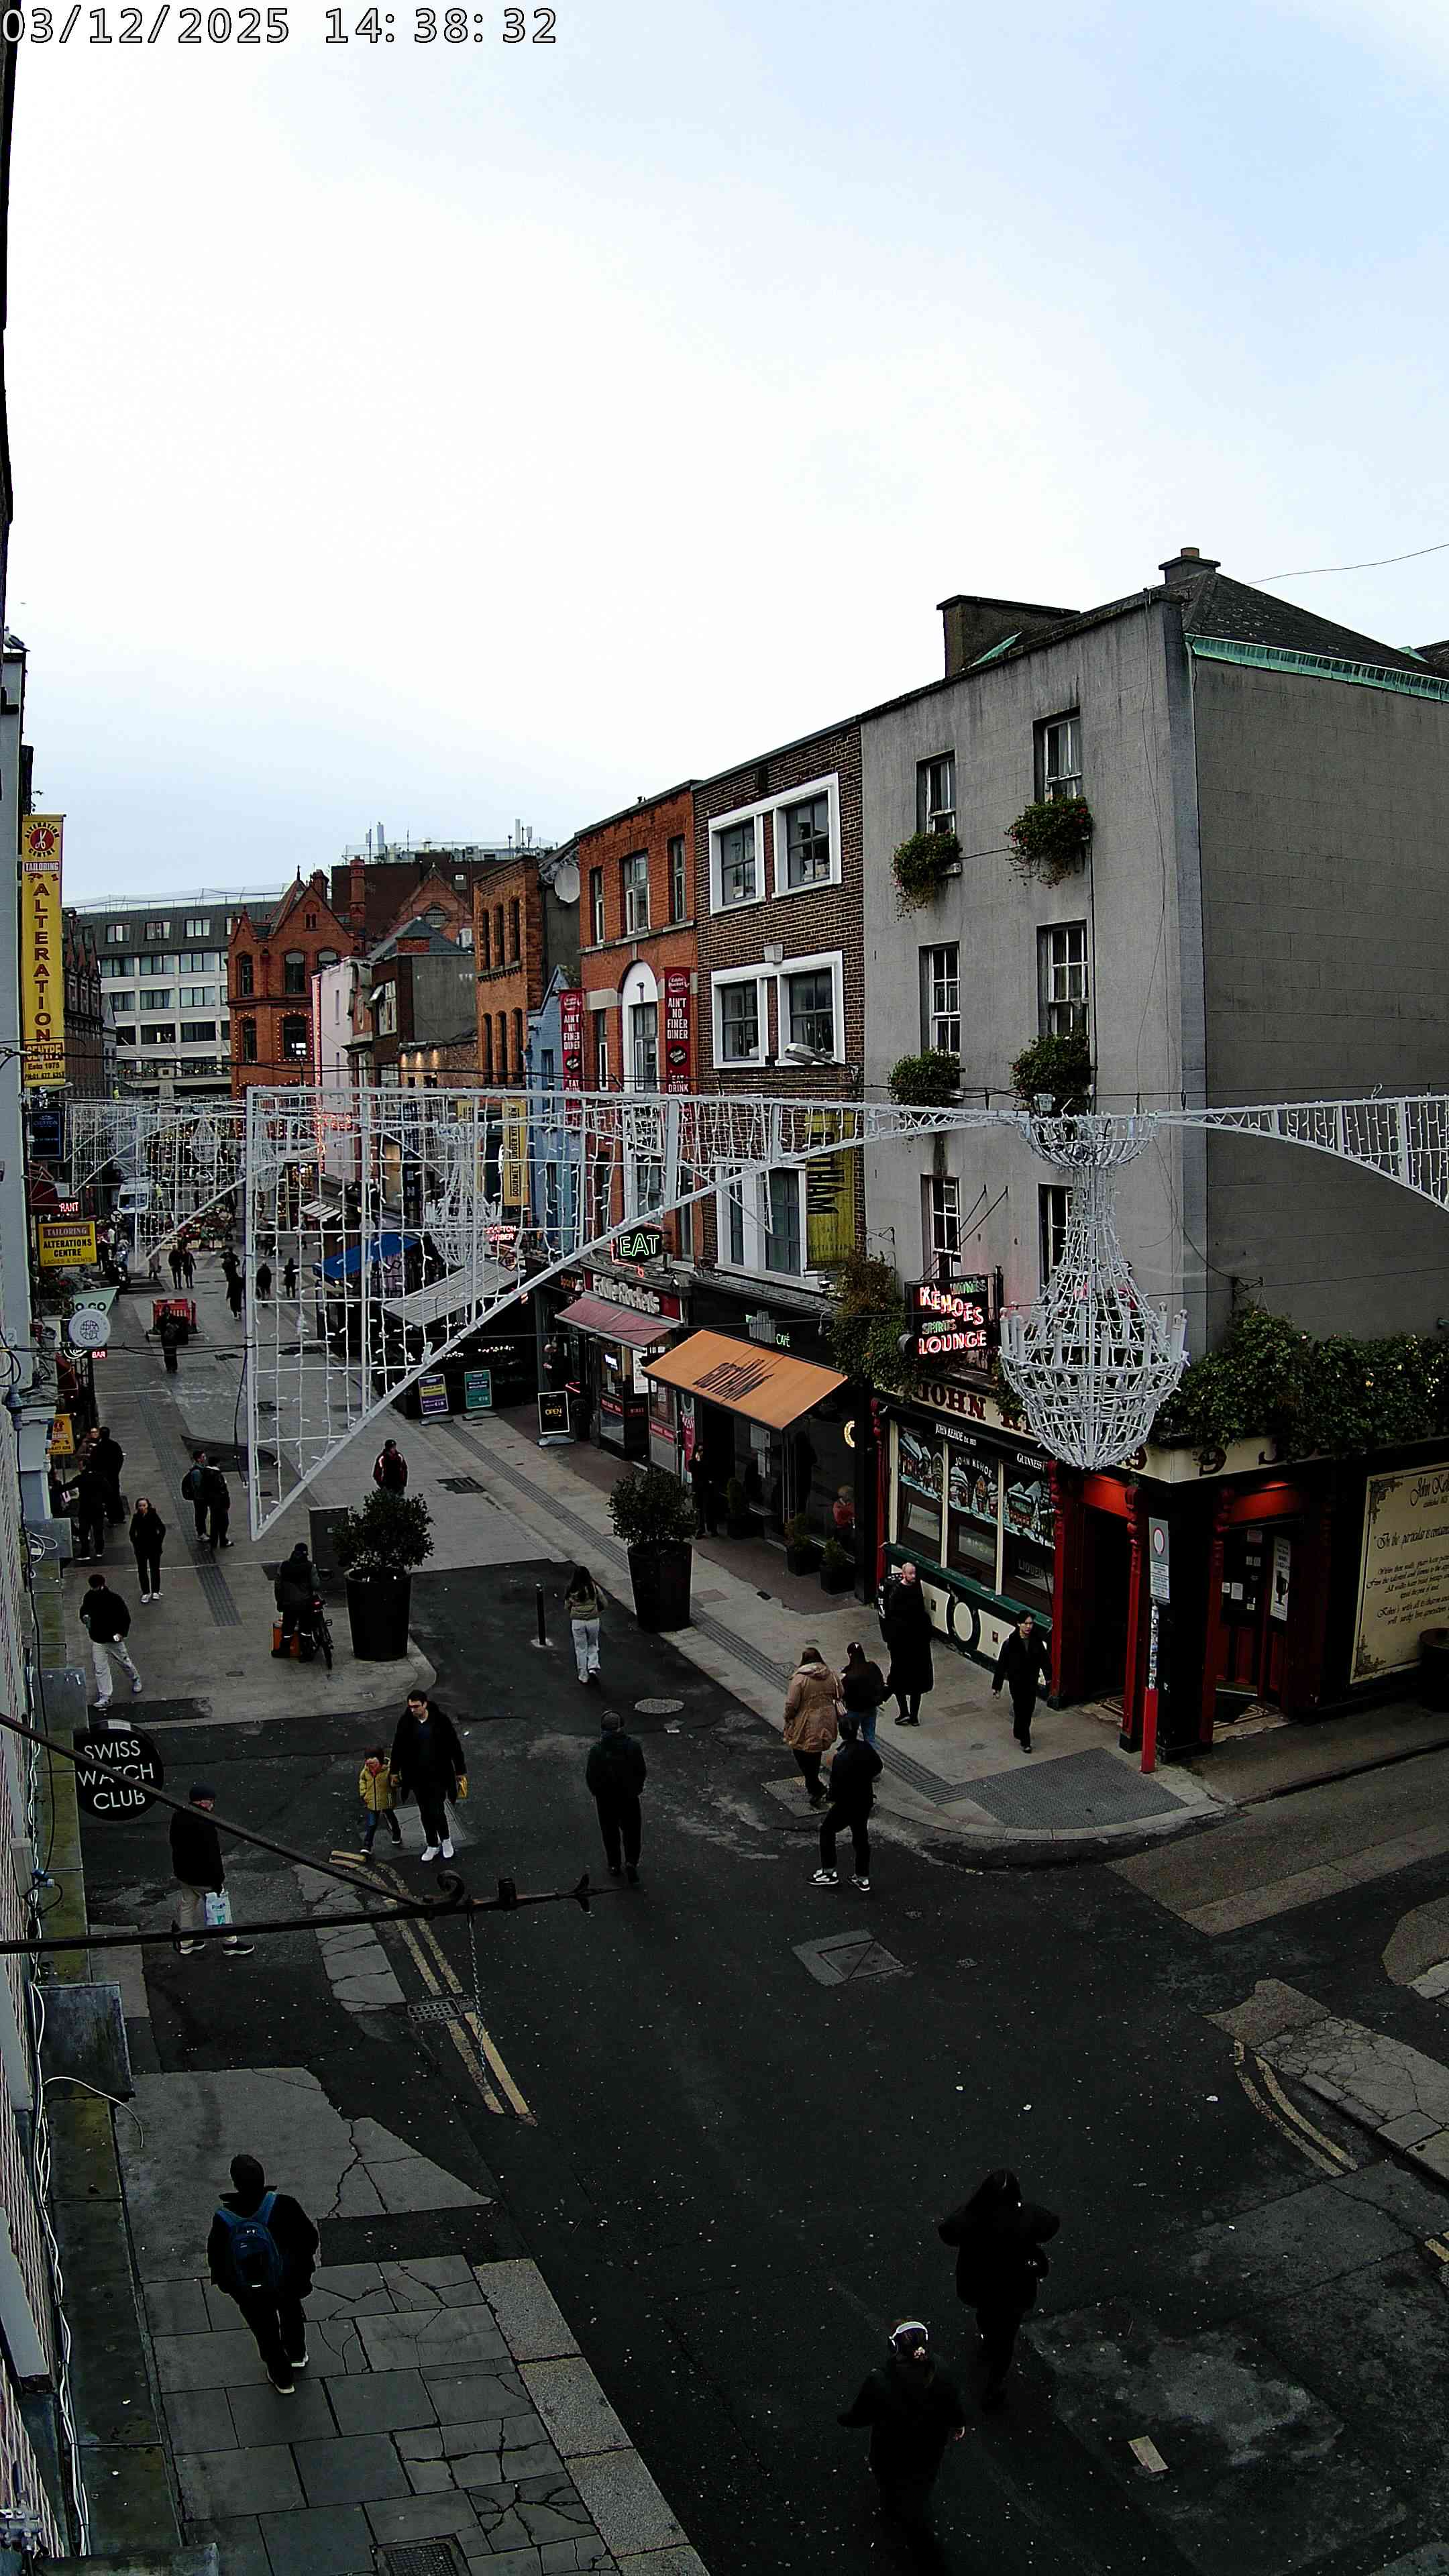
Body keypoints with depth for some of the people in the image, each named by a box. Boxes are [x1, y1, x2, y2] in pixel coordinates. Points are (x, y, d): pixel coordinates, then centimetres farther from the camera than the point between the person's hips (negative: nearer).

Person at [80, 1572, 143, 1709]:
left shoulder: (114, 1599, -20)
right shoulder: (89, 1597, -8)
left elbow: (126, 1618, -13)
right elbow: (84, 1609, 12)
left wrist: (122, 1632, -26)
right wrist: (85, 1617, -11)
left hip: (114, 1639, -3)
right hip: (97, 1640, 3)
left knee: (125, 1663, 15)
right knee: (100, 1669, 0)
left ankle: (136, 1680, 44)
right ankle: (105, 1698, 7)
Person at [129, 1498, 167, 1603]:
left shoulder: (153, 1515, -13)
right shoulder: (136, 1517, -7)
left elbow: (162, 1529, -4)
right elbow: (132, 1532, 5)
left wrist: (159, 1541, -6)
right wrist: (135, 1543, -1)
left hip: (154, 1547, -2)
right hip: (141, 1548, 2)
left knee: (155, 1569, 6)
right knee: (142, 1570, 6)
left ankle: (155, 1591, 17)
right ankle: (146, 1592, 15)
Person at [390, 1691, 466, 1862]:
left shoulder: (440, 1721, -14)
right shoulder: (405, 1722, -8)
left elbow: (454, 1746, -5)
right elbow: (398, 1748, 6)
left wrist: (461, 1771, -1)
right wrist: (395, 1772, 11)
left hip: (438, 1775, -3)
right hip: (416, 1776, 3)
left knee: (436, 1811, -6)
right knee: (425, 1813, 13)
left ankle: (446, 1840, 22)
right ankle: (432, 1845, 32)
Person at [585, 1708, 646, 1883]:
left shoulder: (597, 1750, -18)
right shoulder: (632, 1746, -15)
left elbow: (590, 1776, -10)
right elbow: (643, 1771, -6)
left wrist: (596, 1792, 9)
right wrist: (636, 1788, 12)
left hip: (605, 1798, 0)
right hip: (629, 1797, 0)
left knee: (610, 1832, 17)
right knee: (631, 1831, 14)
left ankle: (614, 1866, 27)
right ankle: (631, 1862, -1)